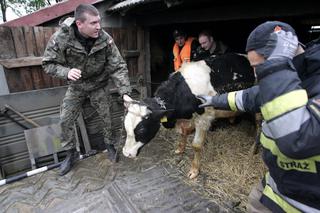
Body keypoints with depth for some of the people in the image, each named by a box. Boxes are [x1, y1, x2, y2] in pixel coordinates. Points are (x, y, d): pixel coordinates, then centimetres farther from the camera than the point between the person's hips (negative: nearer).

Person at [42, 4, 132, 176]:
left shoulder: (105, 39, -24)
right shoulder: (61, 38, -25)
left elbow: (118, 67, -21)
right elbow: (48, 64, -15)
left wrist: (125, 92, -30)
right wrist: (66, 72, -36)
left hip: (99, 86, 0)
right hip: (76, 86, 1)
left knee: (107, 117, 5)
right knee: (65, 121, 2)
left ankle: (109, 144, 32)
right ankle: (70, 153, 24)